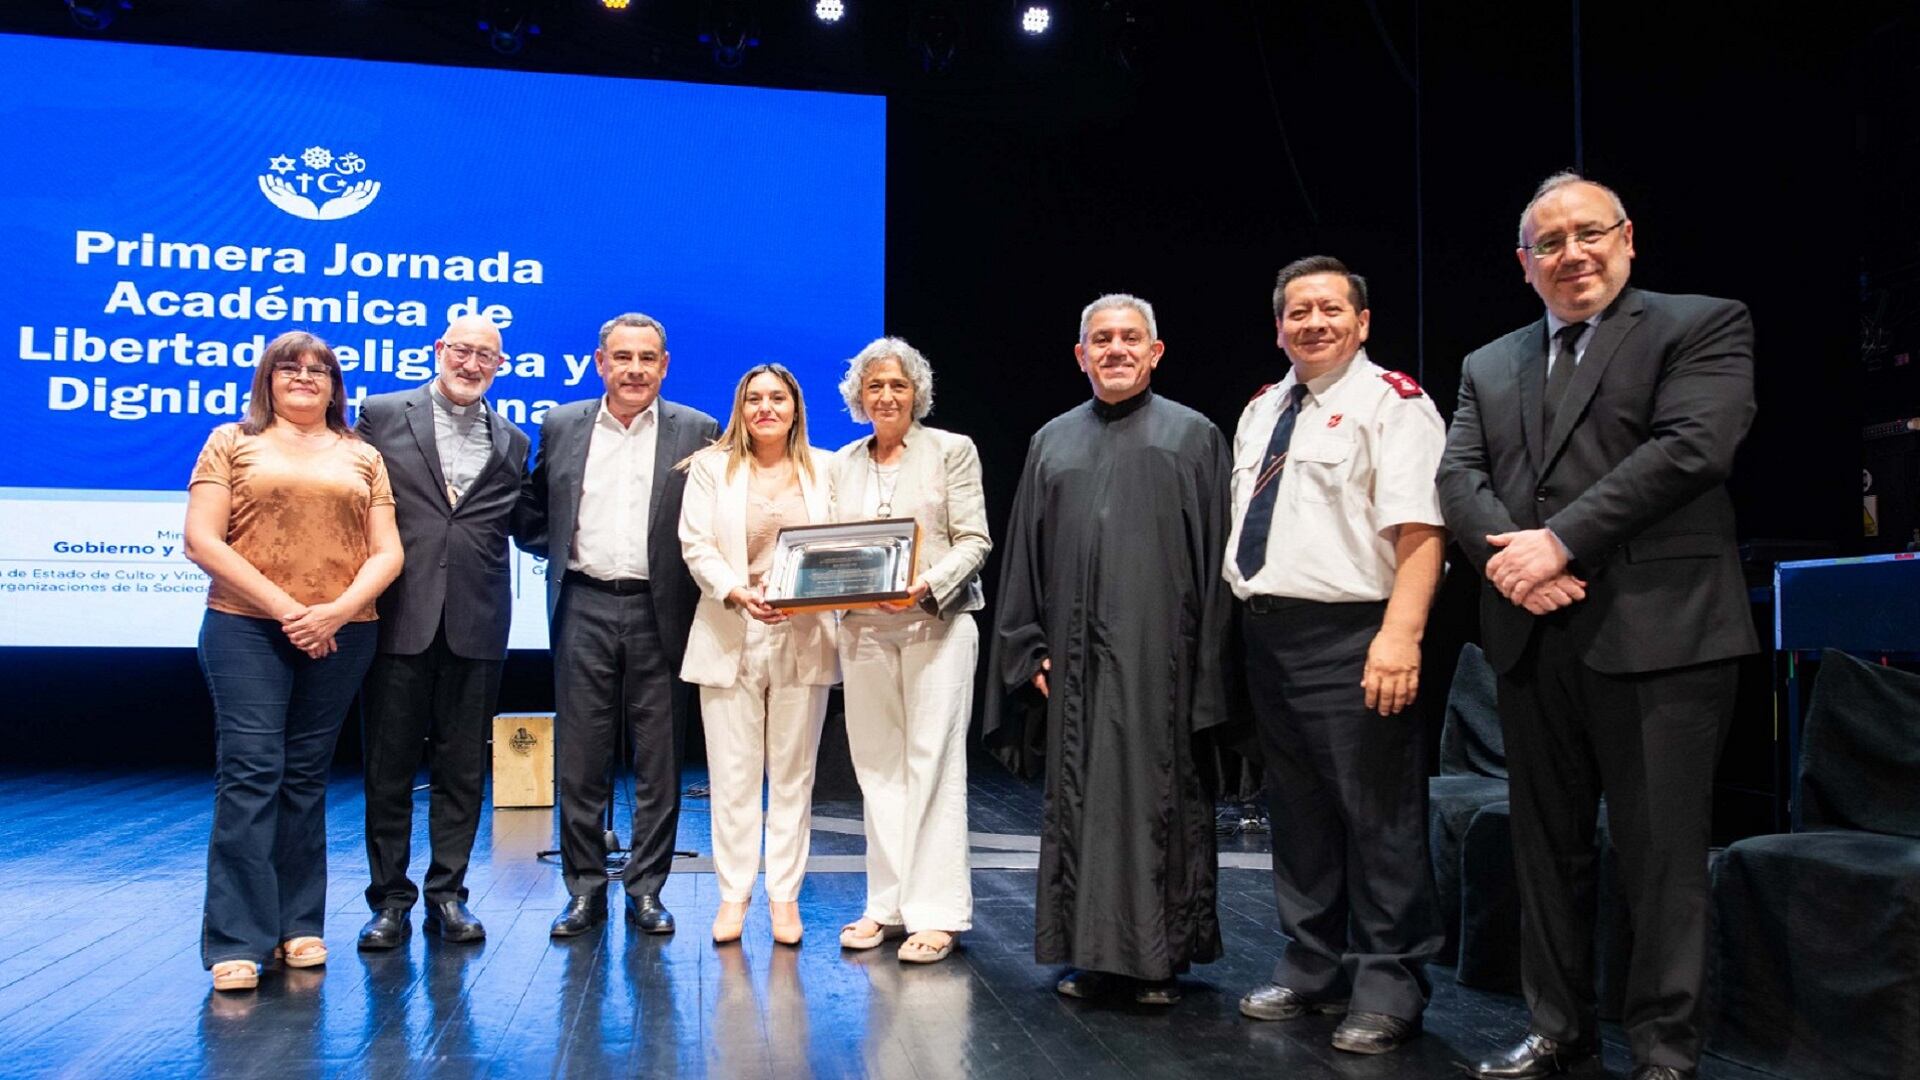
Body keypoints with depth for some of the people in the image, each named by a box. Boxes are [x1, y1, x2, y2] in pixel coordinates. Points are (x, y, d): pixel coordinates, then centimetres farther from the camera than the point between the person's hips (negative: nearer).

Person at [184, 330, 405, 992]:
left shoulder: (363, 457, 14)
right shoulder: (231, 443, 9)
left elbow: (387, 552, 7)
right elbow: (201, 542, -2)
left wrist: (338, 610, -11)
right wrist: (284, 608, -11)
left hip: (341, 634, 2)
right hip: (246, 627, -2)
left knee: (306, 777, 7)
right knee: (250, 770, -8)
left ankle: (299, 926, 14)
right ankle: (237, 940, -4)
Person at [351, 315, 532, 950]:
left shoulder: (514, 444, 13)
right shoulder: (382, 415, 6)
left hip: (475, 624, 2)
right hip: (399, 617, -2)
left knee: (463, 768, 8)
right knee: (389, 765, 6)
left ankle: (447, 894, 20)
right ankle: (390, 898, 17)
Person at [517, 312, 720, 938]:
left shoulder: (697, 432, 3)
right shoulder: (561, 427, 9)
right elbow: (529, 515, 16)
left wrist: (696, 579, -6)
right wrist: (562, 555, 4)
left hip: (660, 612, -1)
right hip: (583, 609, 2)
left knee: (658, 760, 4)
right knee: (579, 757, 5)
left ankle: (646, 888, 16)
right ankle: (585, 888, 17)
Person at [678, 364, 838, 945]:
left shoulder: (824, 470, 9)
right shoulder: (711, 466, 6)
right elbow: (696, 545, -3)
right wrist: (736, 592, -19)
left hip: (802, 637, 1)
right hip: (731, 636, -1)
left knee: (793, 774, 5)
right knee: (732, 775, 2)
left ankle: (784, 896, 13)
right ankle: (733, 895, 12)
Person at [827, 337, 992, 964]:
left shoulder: (951, 451, 3)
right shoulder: (843, 463, 14)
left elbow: (974, 540, -2)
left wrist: (930, 584, -18)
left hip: (936, 624, -4)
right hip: (863, 629, 4)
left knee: (933, 763, -5)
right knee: (877, 766, 6)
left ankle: (936, 913, 1)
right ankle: (887, 905, 16)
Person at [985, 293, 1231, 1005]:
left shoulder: (1193, 436, 4)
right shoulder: (1053, 441, 13)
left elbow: (1215, 555, 0)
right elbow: (1024, 554, 13)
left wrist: (1207, 663, -7)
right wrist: (1031, 649, 6)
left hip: (1158, 653, -3)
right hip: (1076, 656, 3)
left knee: (1158, 793, 1)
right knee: (1079, 796, 7)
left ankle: (1160, 956, 12)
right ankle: (1091, 951, 18)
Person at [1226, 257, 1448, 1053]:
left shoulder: (1390, 401, -7)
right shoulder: (1260, 411, 17)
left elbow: (1418, 530, -17)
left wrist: (1400, 636, -27)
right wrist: (1245, 613, 14)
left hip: (1349, 636, -7)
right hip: (1267, 633, 8)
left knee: (1376, 818, 0)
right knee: (1296, 813, 16)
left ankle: (1387, 992, 12)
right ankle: (1310, 970, 29)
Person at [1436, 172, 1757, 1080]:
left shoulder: (1702, 326, 2)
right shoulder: (1489, 367, 18)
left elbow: (1692, 446, -13)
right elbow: (1459, 476, 7)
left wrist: (1559, 541, -16)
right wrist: (1510, 555, -13)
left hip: (1656, 632, -5)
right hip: (1533, 639, 5)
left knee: (1662, 856, 0)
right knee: (1547, 848, 13)